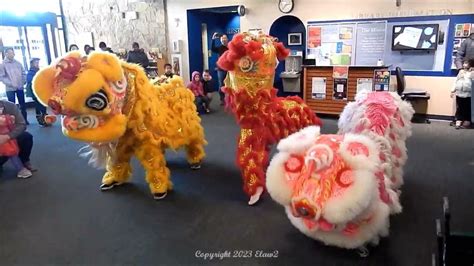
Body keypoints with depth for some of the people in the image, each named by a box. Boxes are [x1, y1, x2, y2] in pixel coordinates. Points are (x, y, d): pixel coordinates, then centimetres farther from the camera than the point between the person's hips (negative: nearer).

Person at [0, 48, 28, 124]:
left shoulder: (18, 63, 7)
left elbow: (23, 73, 12)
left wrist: (23, 82, -2)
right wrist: (10, 84, -16)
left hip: (20, 87, 3)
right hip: (10, 89, -3)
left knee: (23, 104, 10)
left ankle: (25, 119, 20)